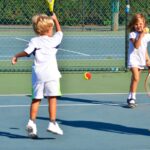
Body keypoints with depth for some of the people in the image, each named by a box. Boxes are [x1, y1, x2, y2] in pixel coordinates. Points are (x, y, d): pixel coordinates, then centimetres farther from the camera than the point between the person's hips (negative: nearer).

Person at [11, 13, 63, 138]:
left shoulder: (34, 41, 3)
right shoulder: (53, 40, 6)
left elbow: (27, 52, -10)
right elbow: (60, 32, 26)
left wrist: (16, 56, 6)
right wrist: (55, 19, 36)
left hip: (38, 73, 2)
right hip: (51, 73, -2)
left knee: (36, 98, 9)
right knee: (52, 98, -1)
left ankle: (32, 122, 6)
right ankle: (52, 123, -7)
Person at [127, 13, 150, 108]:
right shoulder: (132, 34, -11)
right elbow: (136, 45, -25)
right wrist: (141, 35, -22)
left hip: (141, 60, 7)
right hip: (133, 58, -7)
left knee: (135, 79, 14)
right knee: (136, 78, -20)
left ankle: (131, 98, 23)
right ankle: (132, 98, -17)